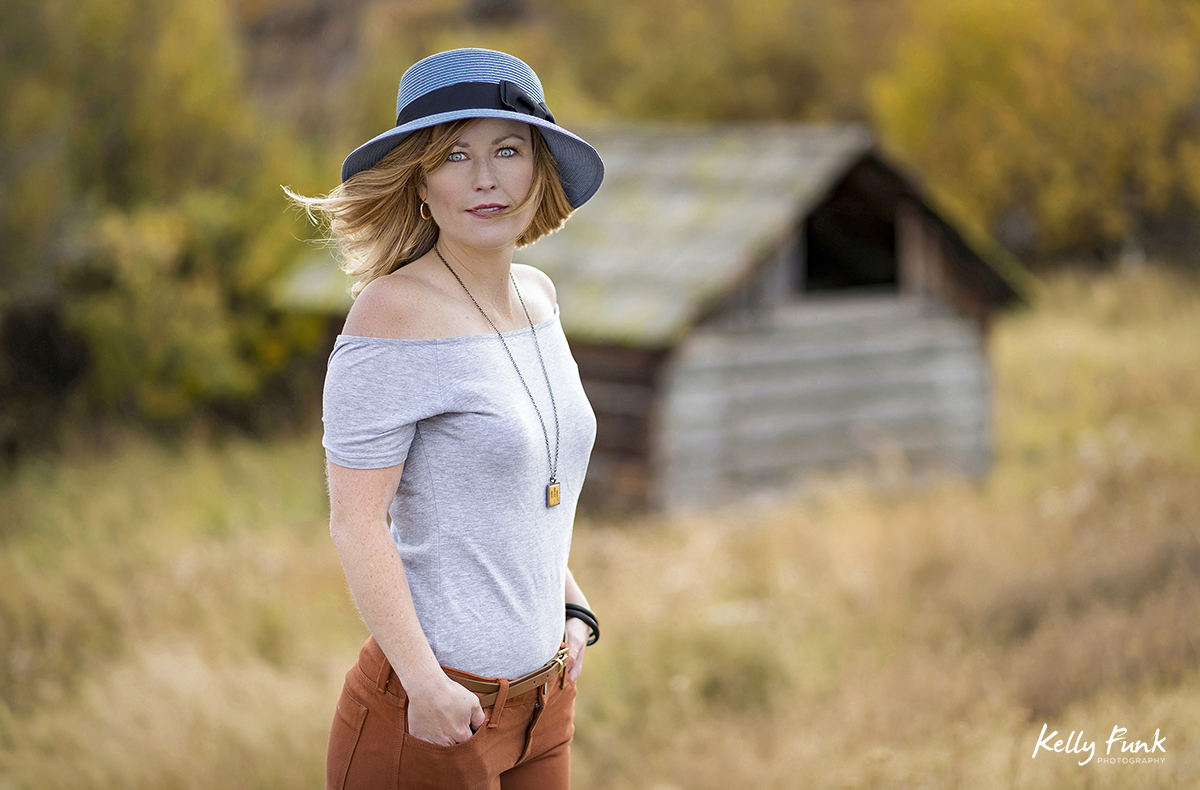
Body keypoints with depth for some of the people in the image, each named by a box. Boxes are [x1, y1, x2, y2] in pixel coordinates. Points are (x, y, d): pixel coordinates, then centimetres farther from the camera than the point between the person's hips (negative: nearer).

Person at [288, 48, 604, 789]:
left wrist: (570, 607, 11)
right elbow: (355, 520, -18)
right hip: (437, 709, -7)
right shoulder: (395, 313, -17)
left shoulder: (535, 294, 6)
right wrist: (425, 683, -18)